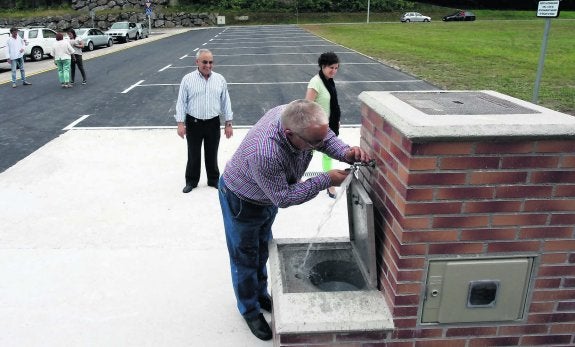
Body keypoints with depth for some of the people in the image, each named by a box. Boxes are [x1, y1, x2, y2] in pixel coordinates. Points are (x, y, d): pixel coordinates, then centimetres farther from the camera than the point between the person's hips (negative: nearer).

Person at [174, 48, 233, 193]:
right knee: (193, 154, 9)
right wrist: (181, 123, -9)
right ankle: (191, 181, 25)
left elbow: (226, 102, 6)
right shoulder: (188, 79, -4)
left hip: (213, 123, 1)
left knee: (212, 154, 12)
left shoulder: (220, 79, 2)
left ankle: (213, 180, 29)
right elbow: (181, 102, -2)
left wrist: (228, 123, 4)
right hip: (193, 123, -1)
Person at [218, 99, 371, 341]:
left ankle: (260, 294, 49)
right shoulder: (264, 154, -47)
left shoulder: (296, 117, -27)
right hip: (241, 201, -7)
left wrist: (346, 153, -27)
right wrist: (325, 181, -31)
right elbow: (284, 198, -32)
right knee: (245, 258, 12)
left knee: (262, 250, 26)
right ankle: (250, 310, 36)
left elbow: (327, 137, -7)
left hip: (268, 198, 7)